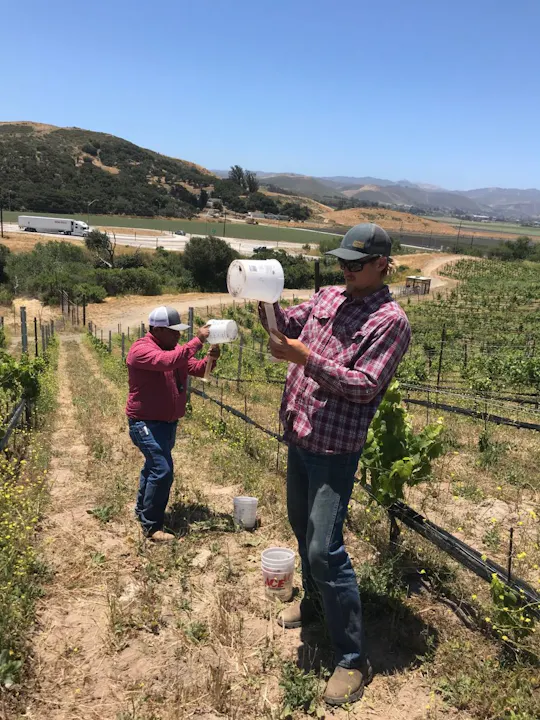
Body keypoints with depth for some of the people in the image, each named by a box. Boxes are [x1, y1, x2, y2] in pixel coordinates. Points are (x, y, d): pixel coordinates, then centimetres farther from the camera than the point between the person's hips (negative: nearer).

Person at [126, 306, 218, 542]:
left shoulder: (174, 349, 8)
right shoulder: (141, 350, -19)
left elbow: (197, 369, 4)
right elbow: (168, 361, -37)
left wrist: (210, 359, -17)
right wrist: (197, 341, -34)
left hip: (168, 422, 9)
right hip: (146, 423, -9)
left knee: (153, 466, 22)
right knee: (162, 471, -16)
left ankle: (142, 509, 41)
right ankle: (152, 527, -4)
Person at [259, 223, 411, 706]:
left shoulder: (391, 321, -14)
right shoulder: (328, 297, 8)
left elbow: (364, 386, -21)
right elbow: (289, 325, 2)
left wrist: (305, 358, -28)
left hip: (335, 448, -8)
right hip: (298, 435, 8)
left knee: (325, 549, -8)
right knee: (301, 525, 23)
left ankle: (353, 660, 9)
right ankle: (314, 601, 47)